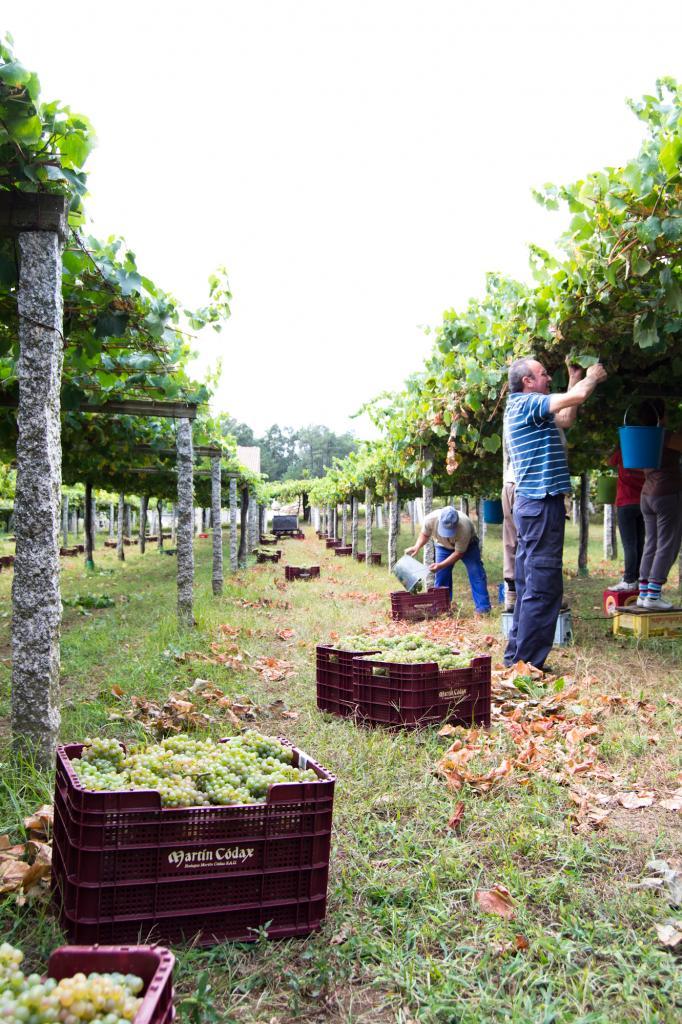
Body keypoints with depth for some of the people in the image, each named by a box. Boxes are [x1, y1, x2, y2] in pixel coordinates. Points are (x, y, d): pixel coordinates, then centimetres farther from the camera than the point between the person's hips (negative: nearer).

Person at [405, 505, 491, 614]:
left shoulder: (464, 527, -43)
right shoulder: (430, 519, -35)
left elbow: (459, 553, -30)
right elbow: (424, 534, -11)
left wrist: (440, 565, -36)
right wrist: (417, 547, -31)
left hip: (467, 545, -3)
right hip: (443, 546, 3)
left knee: (476, 572, -14)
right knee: (441, 575, -3)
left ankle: (483, 608, -11)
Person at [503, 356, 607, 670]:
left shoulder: (523, 408, 18)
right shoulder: (526, 404, -12)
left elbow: (565, 419, 27)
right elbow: (578, 396, -19)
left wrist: (576, 380, 26)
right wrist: (592, 377, 2)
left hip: (531, 504, 11)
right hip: (541, 505, -11)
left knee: (528, 585, 13)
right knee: (542, 588, -9)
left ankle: (516, 656, 19)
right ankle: (526, 663, -7)